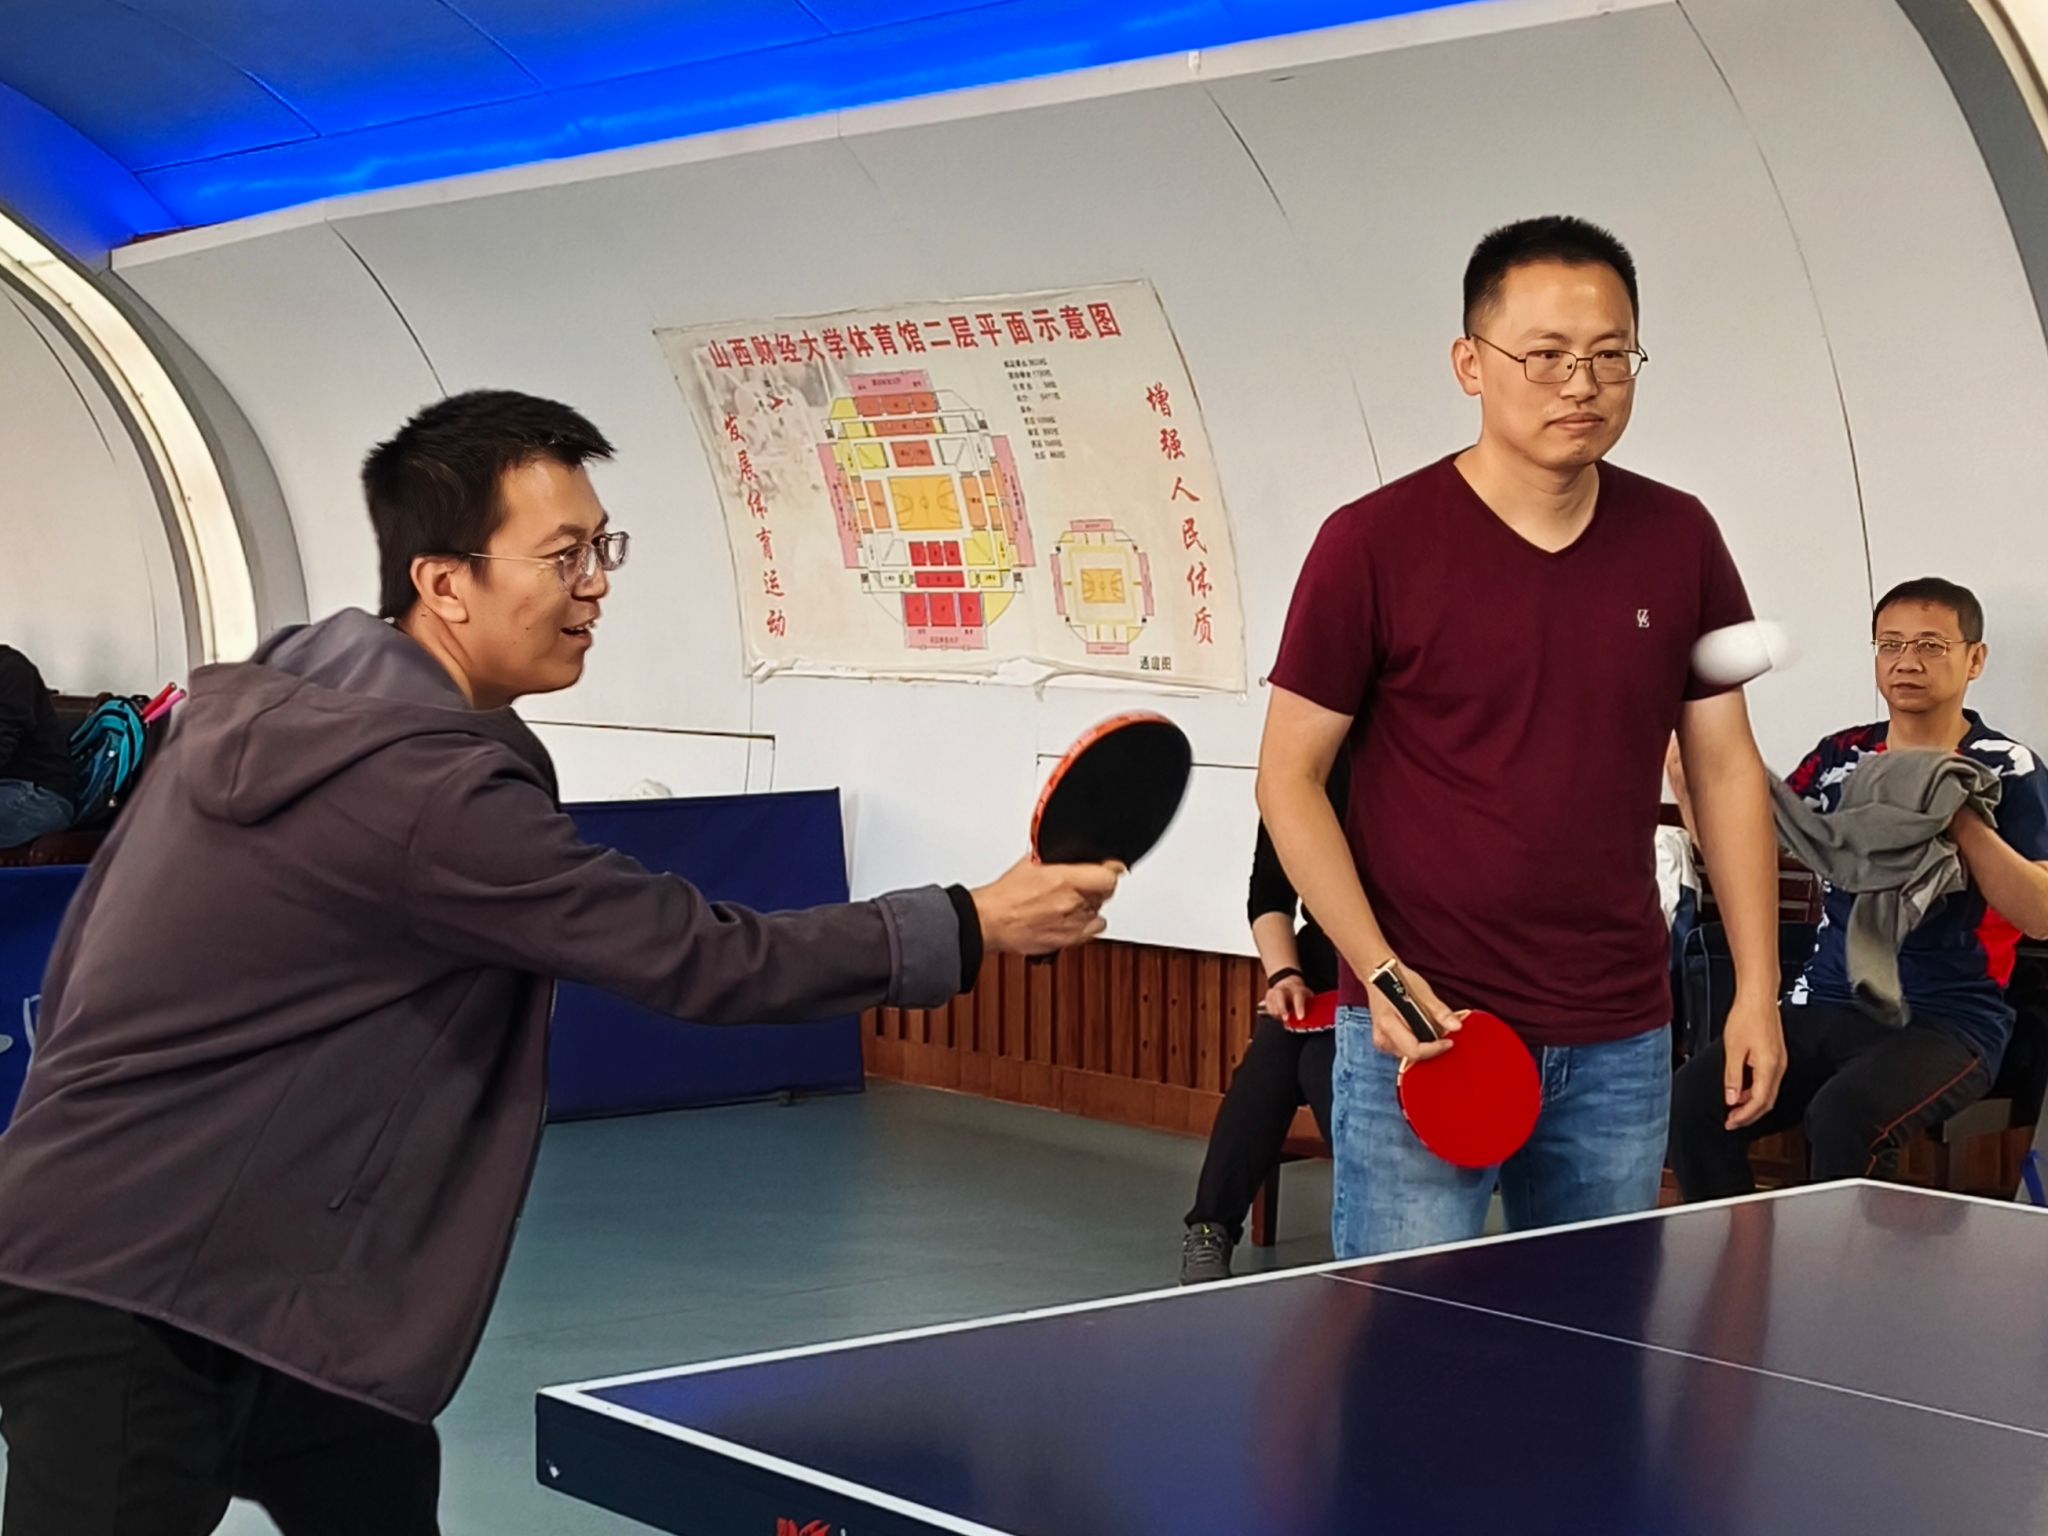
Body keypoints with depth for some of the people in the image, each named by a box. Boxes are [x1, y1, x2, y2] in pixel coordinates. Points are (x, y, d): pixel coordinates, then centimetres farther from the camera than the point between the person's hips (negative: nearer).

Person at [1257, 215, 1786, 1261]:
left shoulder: (1680, 540, 5)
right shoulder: (1373, 544, -7)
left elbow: (1724, 766, 11)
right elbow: (1290, 773, -3)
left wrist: (1757, 987, 6)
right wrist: (1380, 973, -13)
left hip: (1620, 1047, 4)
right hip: (1421, 1035, -4)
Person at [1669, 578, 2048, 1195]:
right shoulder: (1840, 757, 12)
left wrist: (1959, 818, -19)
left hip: (1947, 1021, -4)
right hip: (1826, 1006, 4)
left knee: (1844, 1119, -35)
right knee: (1692, 1100, -22)